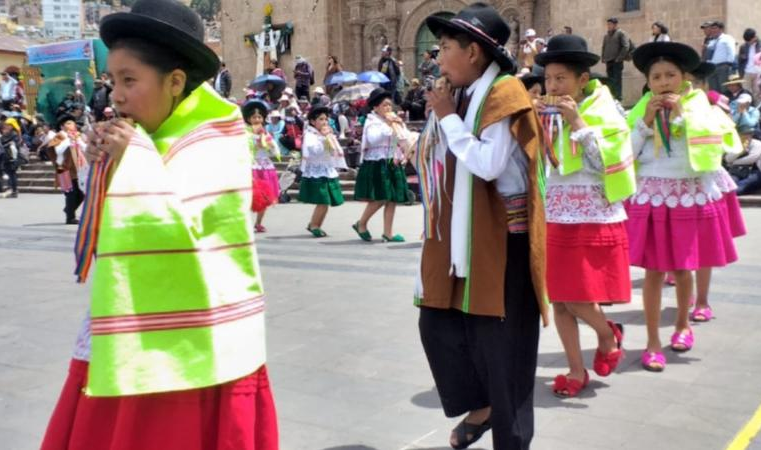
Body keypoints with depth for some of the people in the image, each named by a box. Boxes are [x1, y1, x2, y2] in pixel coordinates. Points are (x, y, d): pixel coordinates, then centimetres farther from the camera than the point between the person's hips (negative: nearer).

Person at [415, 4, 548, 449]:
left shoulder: (505, 94, -13)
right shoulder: (460, 95, 11)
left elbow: (488, 164, -26)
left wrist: (447, 118, -16)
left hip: (499, 240, -8)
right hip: (455, 238, 8)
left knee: (500, 342, 2)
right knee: (438, 324, 11)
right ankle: (480, 406, 32)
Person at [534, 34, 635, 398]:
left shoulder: (602, 113, -6)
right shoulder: (546, 115, 7)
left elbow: (603, 164, -16)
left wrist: (577, 122, -19)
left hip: (594, 224, -5)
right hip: (555, 222, 5)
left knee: (578, 301, -6)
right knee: (559, 300, 5)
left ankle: (609, 335, 27)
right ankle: (576, 371, 18)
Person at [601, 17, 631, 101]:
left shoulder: (621, 33, -2)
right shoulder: (606, 35, 17)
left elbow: (626, 47, -10)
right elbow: (604, 47, 23)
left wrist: (619, 58, -14)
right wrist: (604, 58, 9)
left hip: (617, 62, -6)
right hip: (608, 62, 6)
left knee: (617, 80, -8)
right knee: (610, 81, 9)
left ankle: (618, 98, -7)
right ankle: (612, 97, 14)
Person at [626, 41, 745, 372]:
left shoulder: (698, 106, 0)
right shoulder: (641, 110, 2)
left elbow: (713, 142, -14)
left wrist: (683, 112, -15)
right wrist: (646, 120, -11)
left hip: (691, 195, 0)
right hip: (651, 197, 0)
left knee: (682, 267, 12)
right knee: (654, 270, -1)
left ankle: (682, 324, 38)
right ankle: (652, 343, 7)